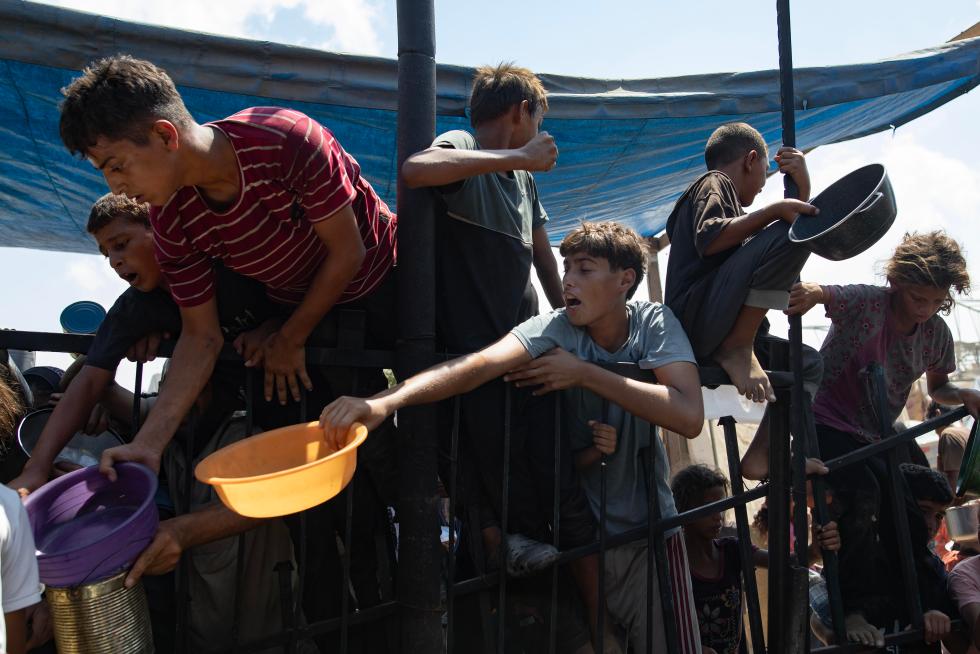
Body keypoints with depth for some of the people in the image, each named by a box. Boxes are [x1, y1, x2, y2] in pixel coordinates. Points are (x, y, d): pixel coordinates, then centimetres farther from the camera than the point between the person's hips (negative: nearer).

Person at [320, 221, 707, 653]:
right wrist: (385, 401, -48)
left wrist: (585, 374, -23)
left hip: (649, 526, 1)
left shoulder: (654, 322, -9)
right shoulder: (555, 329, -12)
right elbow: (482, 363, -31)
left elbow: (689, 417, -24)